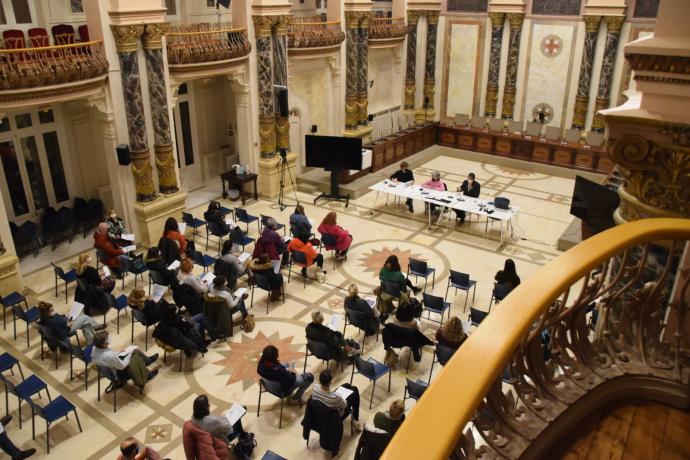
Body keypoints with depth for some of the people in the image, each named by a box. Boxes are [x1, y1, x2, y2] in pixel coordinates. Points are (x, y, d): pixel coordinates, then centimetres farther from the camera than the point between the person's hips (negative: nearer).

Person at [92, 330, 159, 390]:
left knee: (136, 351, 14)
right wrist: (129, 355, -13)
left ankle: (147, 360, 43)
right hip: (117, 371, -7)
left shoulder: (95, 348, -22)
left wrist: (118, 353, -2)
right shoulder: (109, 356, -43)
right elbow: (122, 366, -25)